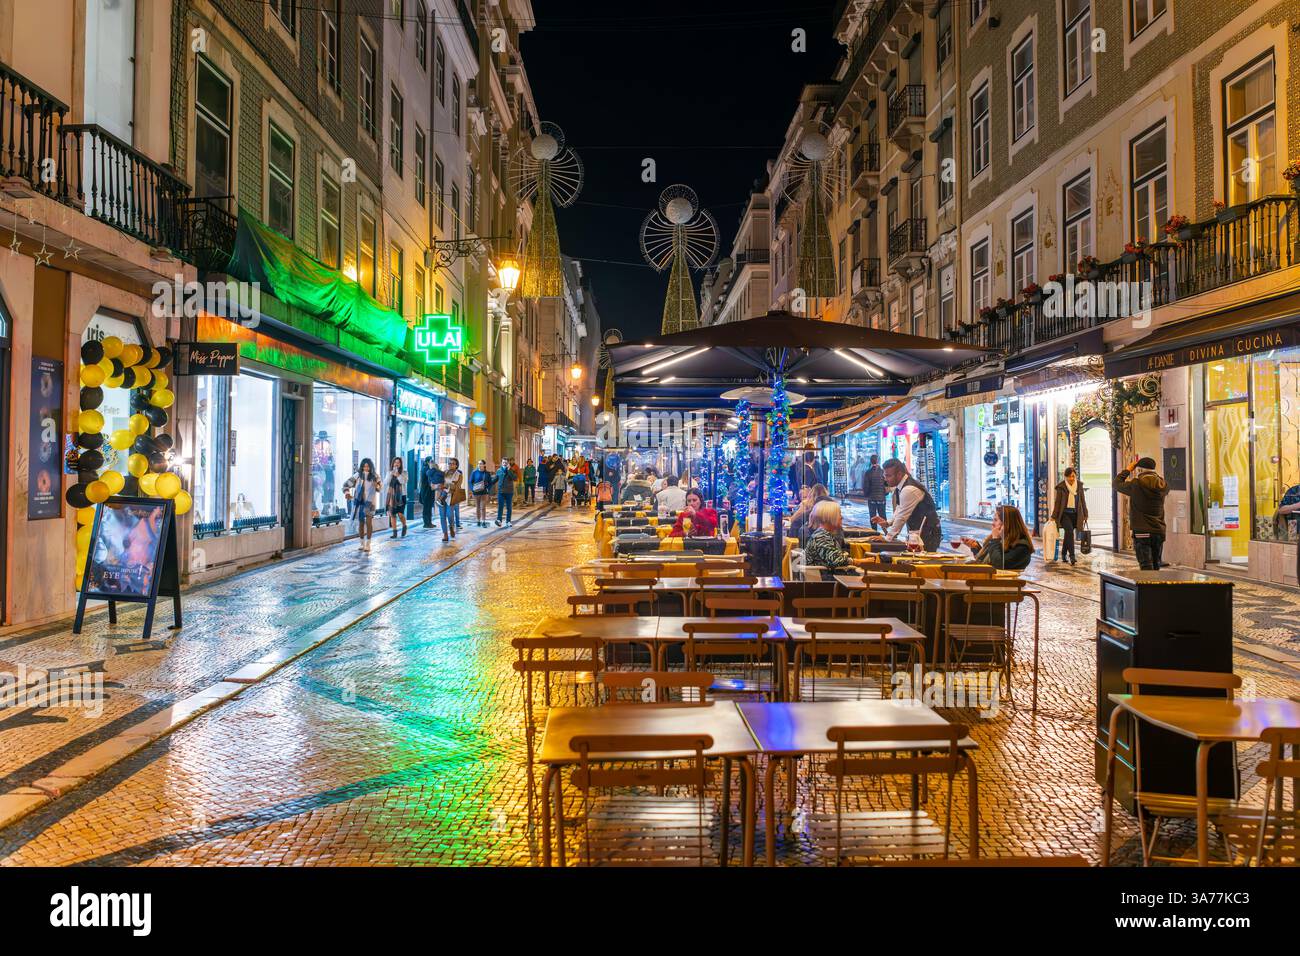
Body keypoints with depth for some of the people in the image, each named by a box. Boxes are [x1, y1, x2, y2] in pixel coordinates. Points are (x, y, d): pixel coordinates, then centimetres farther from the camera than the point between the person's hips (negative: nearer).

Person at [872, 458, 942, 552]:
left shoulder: (909, 489, -23)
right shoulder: (900, 487, 7)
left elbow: (902, 516, -21)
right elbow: (899, 512, 15)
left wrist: (887, 538, -15)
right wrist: (887, 523, -3)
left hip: (927, 534, -9)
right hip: (917, 533, 9)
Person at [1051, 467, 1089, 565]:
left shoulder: (1079, 485, 3)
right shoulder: (1061, 486, -6)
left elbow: (1083, 500, 9)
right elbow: (1057, 502, -3)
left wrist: (1085, 515, 8)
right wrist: (1054, 516, -3)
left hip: (1075, 514, 3)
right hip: (1064, 513, -3)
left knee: (1067, 534, 10)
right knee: (1070, 532, -19)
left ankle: (1064, 554, 28)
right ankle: (1072, 556, -21)